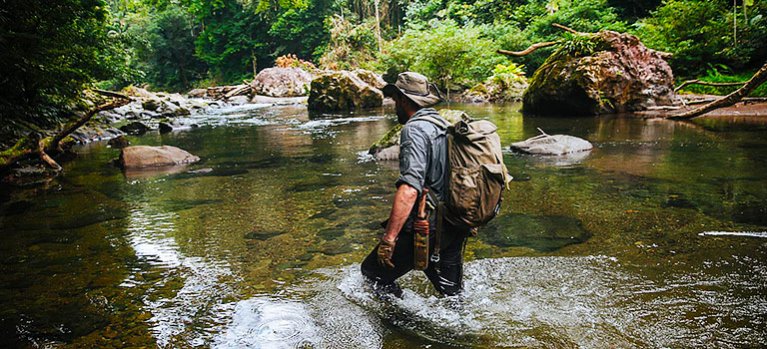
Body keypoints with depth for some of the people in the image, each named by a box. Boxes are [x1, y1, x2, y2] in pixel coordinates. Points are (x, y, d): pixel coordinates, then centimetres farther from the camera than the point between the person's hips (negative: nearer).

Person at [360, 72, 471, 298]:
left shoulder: (415, 130, -15)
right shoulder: (446, 126, 13)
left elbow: (409, 189, -28)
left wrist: (389, 238, -28)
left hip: (427, 228, -9)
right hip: (456, 228, 9)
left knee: (374, 272, 5)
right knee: (452, 294, 20)